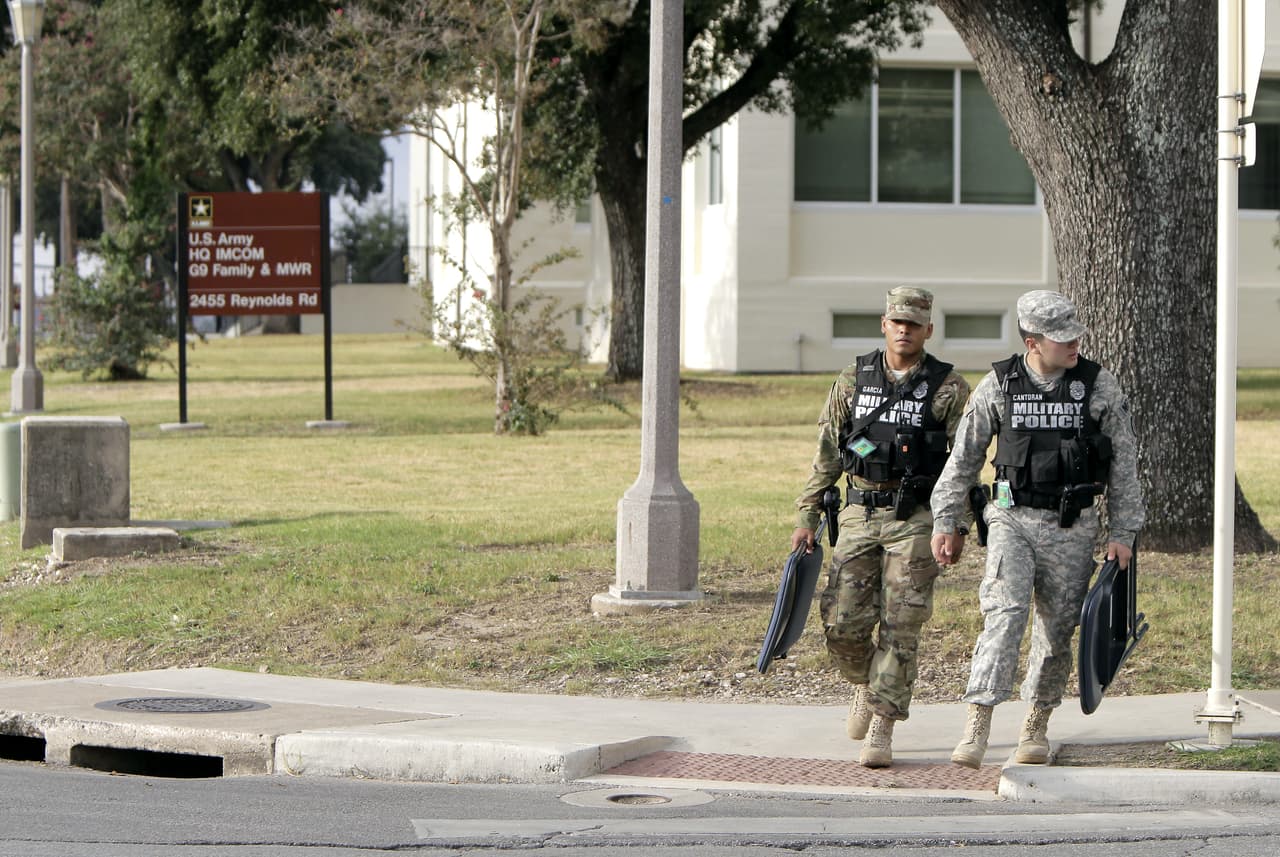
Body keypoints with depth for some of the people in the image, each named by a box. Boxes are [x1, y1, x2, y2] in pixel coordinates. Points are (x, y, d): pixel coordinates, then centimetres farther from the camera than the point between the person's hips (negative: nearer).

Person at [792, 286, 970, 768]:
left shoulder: (949, 389, 0)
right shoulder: (853, 382, 8)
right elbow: (827, 457, 12)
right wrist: (807, 517, 8)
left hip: (916, 519, -3)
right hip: (860, 514, 3)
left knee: (900, 626, -6)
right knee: (842, 623, -3)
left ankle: (881, 731, -2)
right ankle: (866, 684, 28)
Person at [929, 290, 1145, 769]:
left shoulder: (1100, 387, -3)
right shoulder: (998, 386, -2)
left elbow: (1123, 465, 4)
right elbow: (964, 457, 8)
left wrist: (1123, 533, 2)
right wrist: (945, 521, 9)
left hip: (1072, 529, 1)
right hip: (1012, 519, -1)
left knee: (1056, 630, 6)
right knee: (1005, 612, -19)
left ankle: (1036, 724, 26)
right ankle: (977, 726, -25)